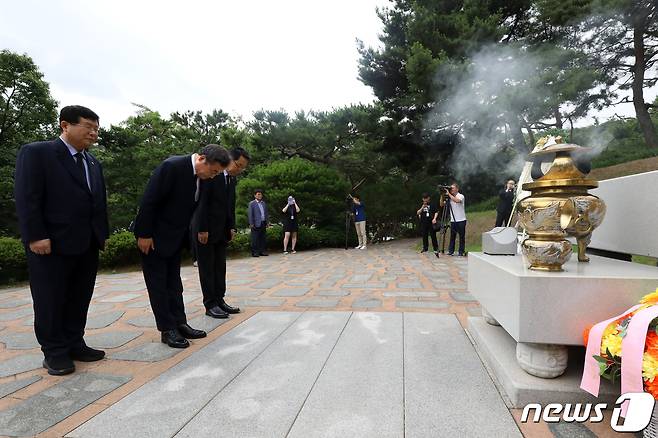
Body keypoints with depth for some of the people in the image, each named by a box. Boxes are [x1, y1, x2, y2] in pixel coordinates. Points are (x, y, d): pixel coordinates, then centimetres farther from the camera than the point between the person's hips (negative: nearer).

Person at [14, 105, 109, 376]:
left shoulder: (93, 163, 15)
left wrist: (102, 233, 10)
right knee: (50, 300, 6)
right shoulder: (36, 152, -5)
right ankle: (54, 353, 18)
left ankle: (74, 345, 24)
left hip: (87, 245, 7)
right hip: (52, 244, -6)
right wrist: (36, 237, -17)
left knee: (80, 299, 12)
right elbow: (26, 198, -12)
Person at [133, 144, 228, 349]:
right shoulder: (172, 166, -24)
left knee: (174, 281, 12)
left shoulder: (199, 175, 0)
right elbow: (149, 200, -23)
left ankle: (180, 324, 20)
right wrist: (144, 234, -20)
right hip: (155, 236, -8)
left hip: (175, 237, 8)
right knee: (158, 283, 1)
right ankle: (167, 329, 10)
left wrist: (185, 235, 10)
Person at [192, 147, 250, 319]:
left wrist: (231, 227, 7)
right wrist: (202, 229, -19)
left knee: (220, 267, 8)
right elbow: (201, 201, -17)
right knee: (207, 267, 0)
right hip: (205, 229, -7)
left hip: (221, 230, 8)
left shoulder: (232, 178, 9)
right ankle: (210, 304, 6)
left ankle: (219, 300, 15)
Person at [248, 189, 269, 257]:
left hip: (263, 224, 6)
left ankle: (262, 251, 14)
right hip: (256, 224, -6)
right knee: (255, 239, -3)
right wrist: (251, 223, -11)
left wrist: (267, 222, 12)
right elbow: (250, 214, -5)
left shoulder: (264, 203, 17)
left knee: (263, 238, 7)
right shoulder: (252, 203, -1)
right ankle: (254, 252, 2)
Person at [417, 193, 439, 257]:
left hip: (431, 222, -4)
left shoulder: (432, 205, 3)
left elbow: (436, 212, 2)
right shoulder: (421, 205, 13)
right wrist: (422, 208, -9)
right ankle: (425, 248, 22)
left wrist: (434, 219, -13)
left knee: (433, 236, -7)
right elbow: (418, 213, 6)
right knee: (424, 236, 10)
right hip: (423, 223, 4)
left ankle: (436, 250, -6)